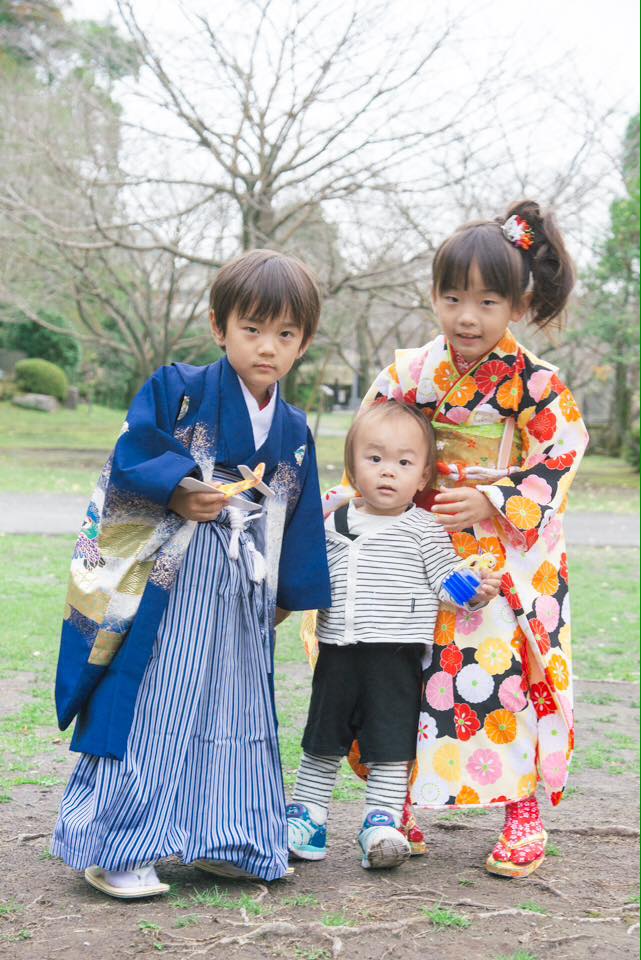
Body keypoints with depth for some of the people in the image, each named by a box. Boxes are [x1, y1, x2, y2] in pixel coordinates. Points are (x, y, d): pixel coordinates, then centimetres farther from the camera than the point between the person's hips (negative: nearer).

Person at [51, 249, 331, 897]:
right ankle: (114, 850, 6)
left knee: (233, 712, 12)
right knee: (146, 713, -3)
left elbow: (299, 525, 14)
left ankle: (218, 839, 26)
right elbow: (129, 461, -10)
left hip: (240, 598, 6)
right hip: (162, 584, -5)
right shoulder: (177, 390, -5)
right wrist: (178, 491, -25)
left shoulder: (293, 430, 9)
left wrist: (297, 600, 13)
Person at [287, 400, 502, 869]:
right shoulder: (334, 525, 9)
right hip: (337, 654, 4)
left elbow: (448, 578, -7)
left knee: (389, 745, 0)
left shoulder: (423, 529, -3)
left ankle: (383, 822, 9)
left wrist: (476, 590, -24)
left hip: (396, 657, -4)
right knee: (322, 742, 13)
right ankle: (307, 816, 25)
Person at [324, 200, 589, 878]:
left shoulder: (536, 385, -9)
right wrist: (350, 500, 1)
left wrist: (492, 503, -17)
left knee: (507, 672, -6)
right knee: (413, 672, 8)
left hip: (508, 561, -3)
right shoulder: (411, 374, 1)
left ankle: (523, 814, 10)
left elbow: (556, 466, -8)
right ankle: (402, 805, 21)